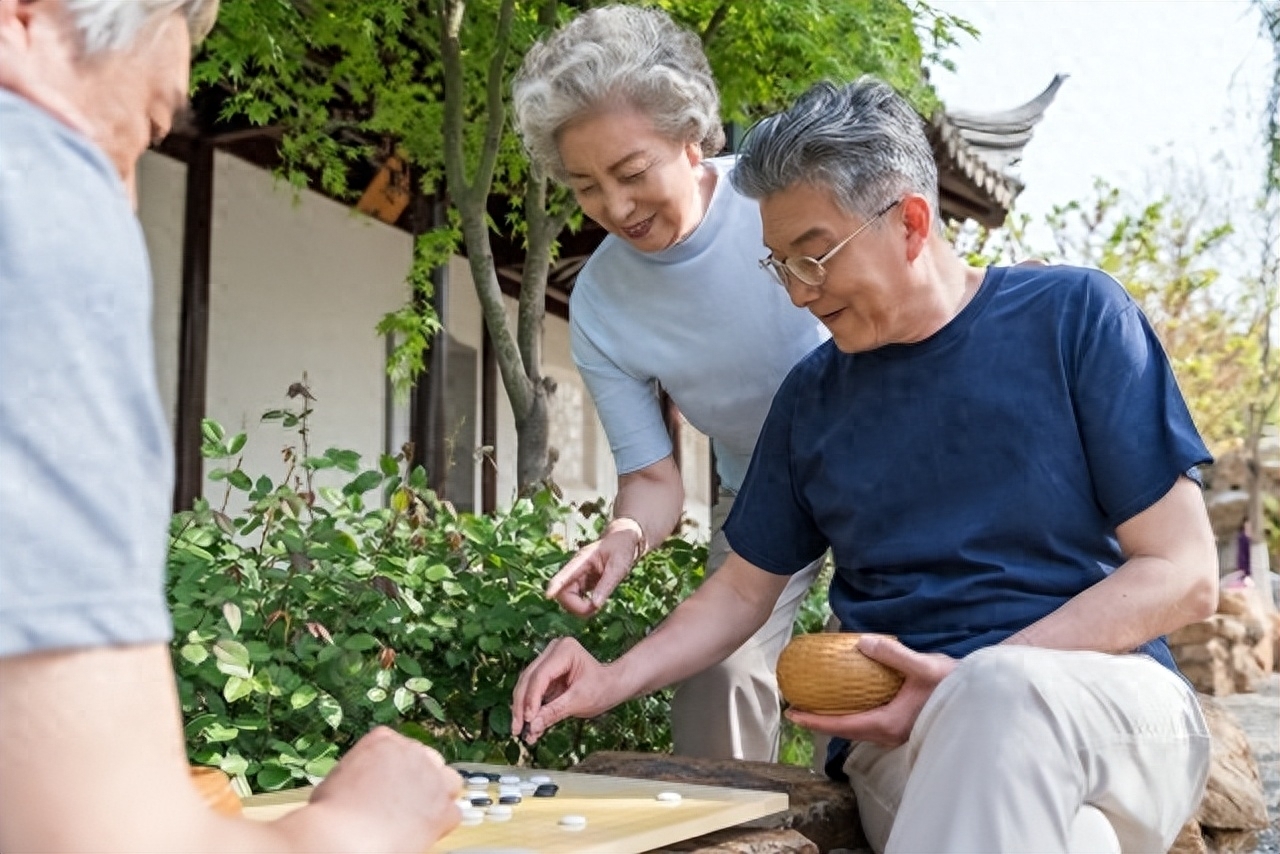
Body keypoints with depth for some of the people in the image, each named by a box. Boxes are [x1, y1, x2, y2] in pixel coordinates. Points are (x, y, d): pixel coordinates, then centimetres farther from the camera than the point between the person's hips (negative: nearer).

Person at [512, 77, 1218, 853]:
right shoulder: (812, 398, 9)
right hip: (912, 731, 1)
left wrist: (975, 679, -17)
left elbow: (1184, 575, -5)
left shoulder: (1073, 316, -2)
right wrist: (613, 681, 1)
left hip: (1110, 698, 0)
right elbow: (745, 588, 18)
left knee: (1003, 693, -37)